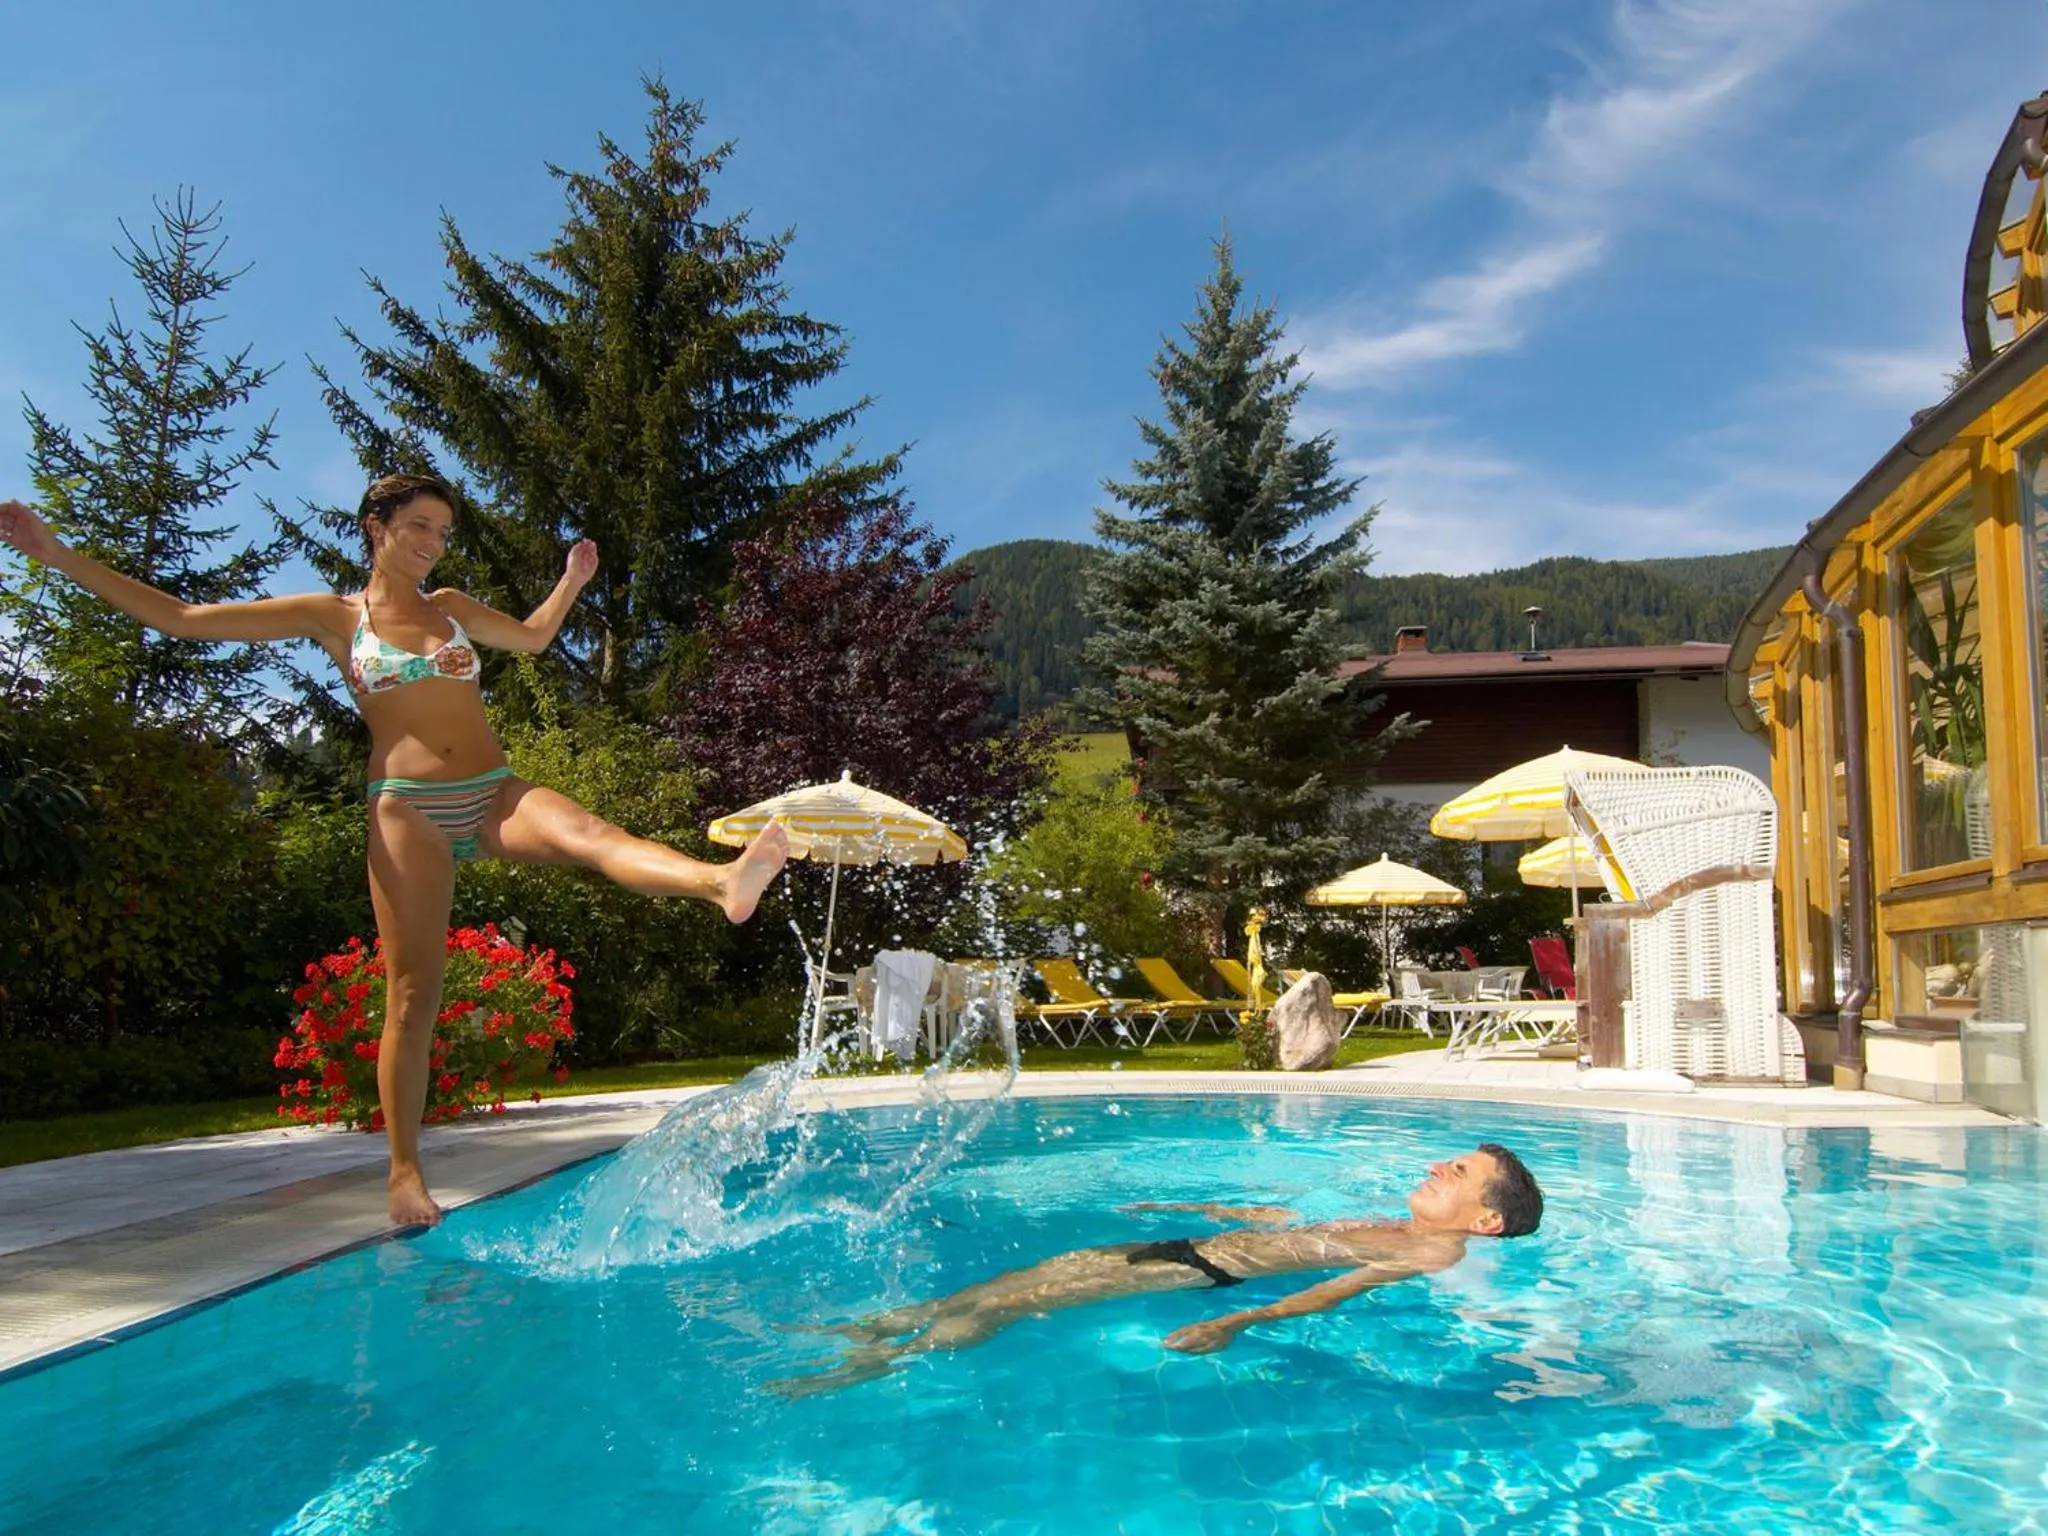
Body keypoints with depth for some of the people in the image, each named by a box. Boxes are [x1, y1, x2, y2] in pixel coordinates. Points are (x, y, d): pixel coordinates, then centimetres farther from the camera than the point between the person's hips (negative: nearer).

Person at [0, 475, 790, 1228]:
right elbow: (178, 617, 7)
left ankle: (724, 882, -58)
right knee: (413, 994, -2)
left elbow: (532, 637, 37)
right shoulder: (332, 618, 7)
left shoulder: (448, 607, 18)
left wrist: (573, 580, 30)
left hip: (493, 796, 2)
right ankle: (405, 1173, 7)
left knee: (589, 833, -31)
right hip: (408, 809, -2)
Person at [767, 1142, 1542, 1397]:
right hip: (1202, 1246, 8)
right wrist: (1194, 1206, 38)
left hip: (1213, 1273, -8)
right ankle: (872, 1327, 12)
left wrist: (1239, 1320, -41)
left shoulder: (1437, 1253, -9)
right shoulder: (1398, 1231, 19)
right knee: (1040, 1273, 5)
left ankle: (874, 1362, -6)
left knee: (1029, 1294, -12)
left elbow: (1344, 1286, -26)